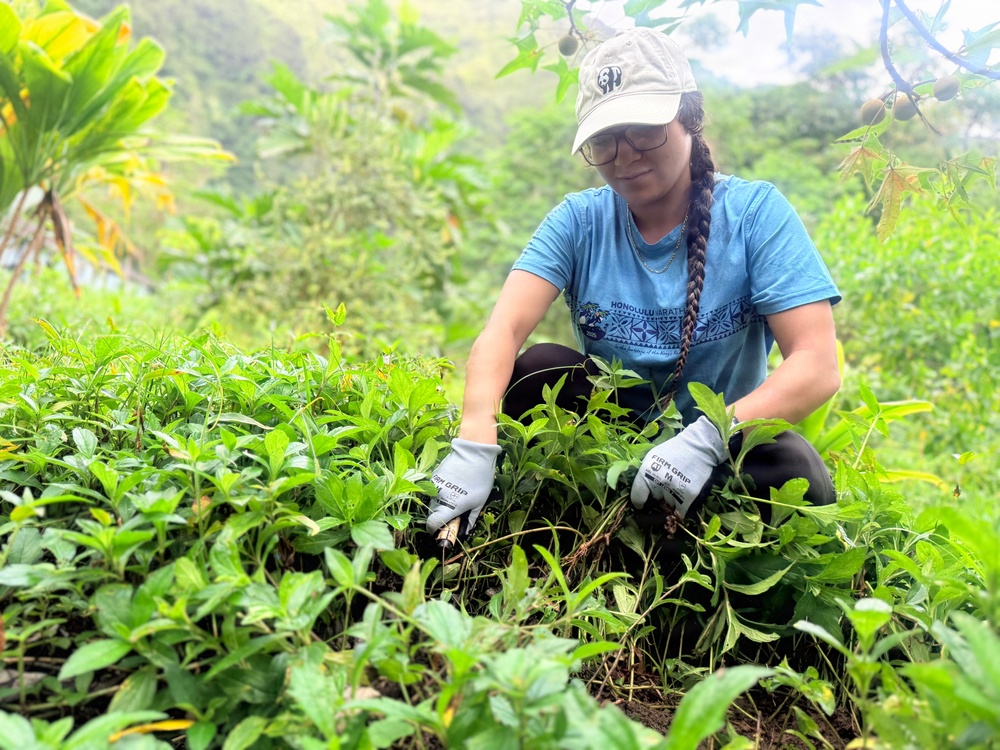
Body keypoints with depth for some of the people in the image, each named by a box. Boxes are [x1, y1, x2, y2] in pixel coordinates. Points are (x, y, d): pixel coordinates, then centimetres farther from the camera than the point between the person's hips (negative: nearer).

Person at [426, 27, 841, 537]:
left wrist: (708, 438, -35)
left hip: (725, 449, -1)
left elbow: (818, 365, -19)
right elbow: (504, 329, -19)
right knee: (537, 369, -24)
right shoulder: (579, 221, -4)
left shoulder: (755, 212, -10)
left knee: (792, 468, -31)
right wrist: (474, 443, -38)